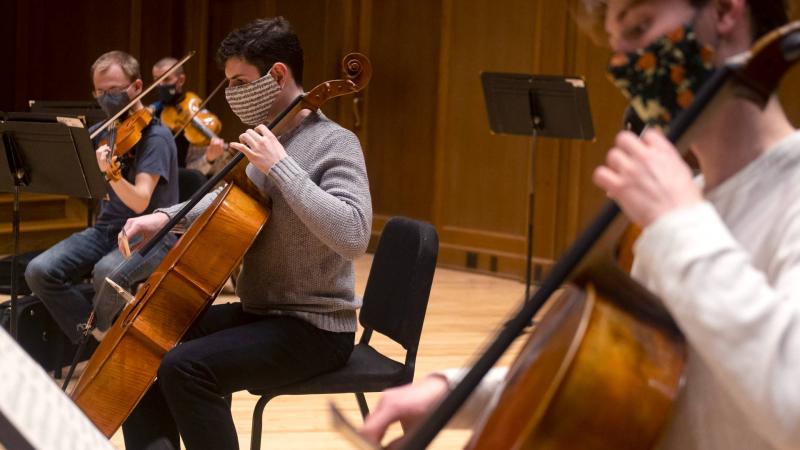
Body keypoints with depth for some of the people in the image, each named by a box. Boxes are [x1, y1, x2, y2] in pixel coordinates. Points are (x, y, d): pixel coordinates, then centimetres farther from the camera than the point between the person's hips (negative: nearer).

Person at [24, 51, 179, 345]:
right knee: (40, 272, -16)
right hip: (106, 229, 7)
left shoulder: (155, 136, -11)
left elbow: (140, 202, -24)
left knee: (106, 272, -38)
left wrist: (110, 174, -42)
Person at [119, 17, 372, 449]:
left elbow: (352, 236, -32)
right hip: (258, 312, 9)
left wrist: (280, 165, -28)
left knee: (184, 367, -26)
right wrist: (166, 216, 8)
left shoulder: (333, 143, -16)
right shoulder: (268, 139, 9)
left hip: (314, 328, -9)